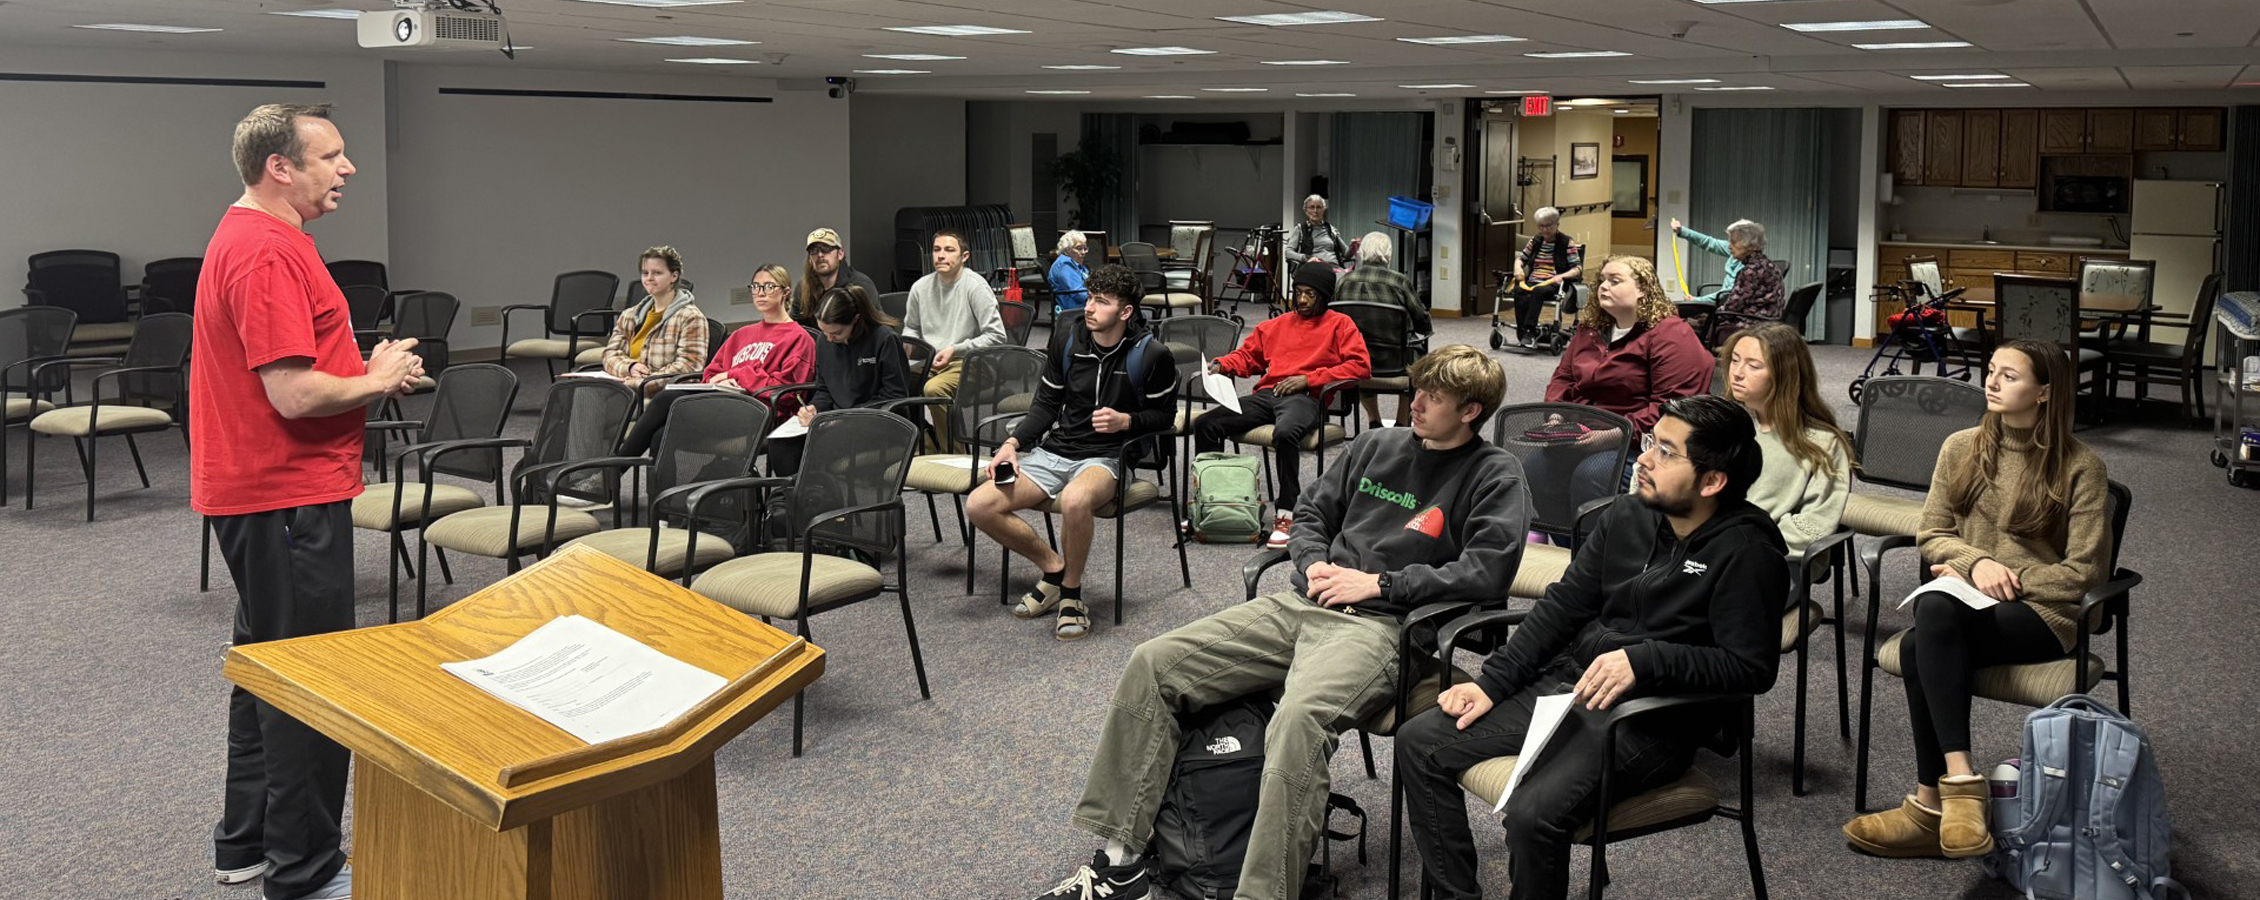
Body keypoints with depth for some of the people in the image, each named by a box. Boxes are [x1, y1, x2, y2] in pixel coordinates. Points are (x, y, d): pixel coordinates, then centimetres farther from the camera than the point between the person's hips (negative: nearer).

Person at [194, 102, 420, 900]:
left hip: (262, 493, 11)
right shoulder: (268, 253, -20)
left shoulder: (249, 237, 14)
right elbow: (294, 394, -26)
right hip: (287, 497, -11)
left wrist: (370, 370, 8)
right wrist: (377, 381, -10)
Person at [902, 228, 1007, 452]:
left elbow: (996, 336, -11)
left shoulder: (976, 287, -7)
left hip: (966, 363, -6)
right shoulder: (921, 287, 12)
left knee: (934, 389, -35)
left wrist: (954, 350, -15)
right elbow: (911, 327, 29)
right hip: (929, 361, 6)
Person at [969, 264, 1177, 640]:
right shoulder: (1067, 342, 5)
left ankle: (1072, 593, -15)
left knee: (1074, 500, -42)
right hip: (1055, 450, 5)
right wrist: (1012, 444, 1)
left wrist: (1126, 421, -16)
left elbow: (1165, 416, 3)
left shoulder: (1152, 356, -8)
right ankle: (1054, 567, 7)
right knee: (979, 506, -14)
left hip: (1108, 457, -5)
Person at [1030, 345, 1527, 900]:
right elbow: (1311, 513, 28)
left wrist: (1379, 583, -11)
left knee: (1300, 717, -40)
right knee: (1152, 663, -7)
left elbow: (1488, 569, -13)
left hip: (1383, 624, -7)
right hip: (1308, 604, 7)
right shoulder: (1378, 445, 19)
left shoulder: (1494, 476, 1)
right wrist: (1314, 564, 5)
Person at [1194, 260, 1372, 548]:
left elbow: (1360, 366, 0)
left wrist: (1308, 378, -7)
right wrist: (1221, 365, 10)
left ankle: (1287, 514, -33)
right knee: (1205, 424, -16)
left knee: (1285, 433, -41)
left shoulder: (1340, 325, 13)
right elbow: (1246, 355, 35)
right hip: (1266, 394, 5)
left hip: (1306, 398, -5)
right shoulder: (1276, 325, 29)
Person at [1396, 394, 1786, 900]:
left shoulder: (1745, 552, -11)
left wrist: (1643, 659, -26)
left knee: (1535, 813, -32)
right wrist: (1490, 684, 5)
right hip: (1567, 685, 8)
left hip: (1653, 720, -7)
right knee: (1419, 743, -2)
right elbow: (1563, 607, 13)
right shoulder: (1626, 520, 10)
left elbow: (1752, 668, -17)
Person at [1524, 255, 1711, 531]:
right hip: (1583, 436, 7)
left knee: (1591, 475, -33)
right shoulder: (1589, 329, 17)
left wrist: (1618, 434, -22)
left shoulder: (1670, 335, -8)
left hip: (1637, 441, -7)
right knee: (1539, 464, -18)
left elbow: (1671, 405, -16)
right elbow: (1563, 377, 25)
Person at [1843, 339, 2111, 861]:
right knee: (1933, 608, -36)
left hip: (2044, 612, -4)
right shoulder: (1961, 448, 12)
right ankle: (1961, 781, -37)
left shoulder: (2080, 468, -1)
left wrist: (2009, 577, -11)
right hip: (1964, 599, 4)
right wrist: (1977, 562, -9)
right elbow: (1931, 534, 11)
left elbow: (2086, 572, -3)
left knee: (1920, 648, -34)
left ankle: (1931, 805, -32)